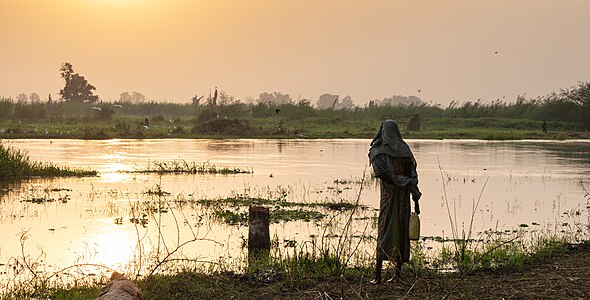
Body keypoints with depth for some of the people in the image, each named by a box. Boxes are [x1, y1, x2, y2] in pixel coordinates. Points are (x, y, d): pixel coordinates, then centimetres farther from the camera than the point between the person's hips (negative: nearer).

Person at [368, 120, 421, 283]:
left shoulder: (378, 151, -3)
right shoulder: (405, 149, 7)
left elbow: (381, 174, -15)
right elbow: (413, 175, 2)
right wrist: (416, 198, 4)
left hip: (388, 196, -3)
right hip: (404, 197, 3)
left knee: (384, 232, -3)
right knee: (402, 232, 9)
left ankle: (378, 274, -8)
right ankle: (398, 272, 10)